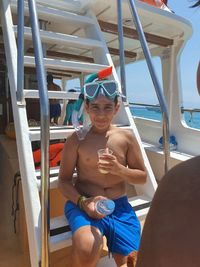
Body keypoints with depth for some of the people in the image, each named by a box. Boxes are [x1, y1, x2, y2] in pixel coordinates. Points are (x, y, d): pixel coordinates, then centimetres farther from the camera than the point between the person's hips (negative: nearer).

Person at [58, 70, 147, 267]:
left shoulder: (126, 138, 1)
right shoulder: (77, 140, -5)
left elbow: (142, 177, 6)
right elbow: (64, 180, -1)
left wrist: (119, 169, -13)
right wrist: (83, 202, -18)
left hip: (120, 206, 3)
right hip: (83, 204, -2)